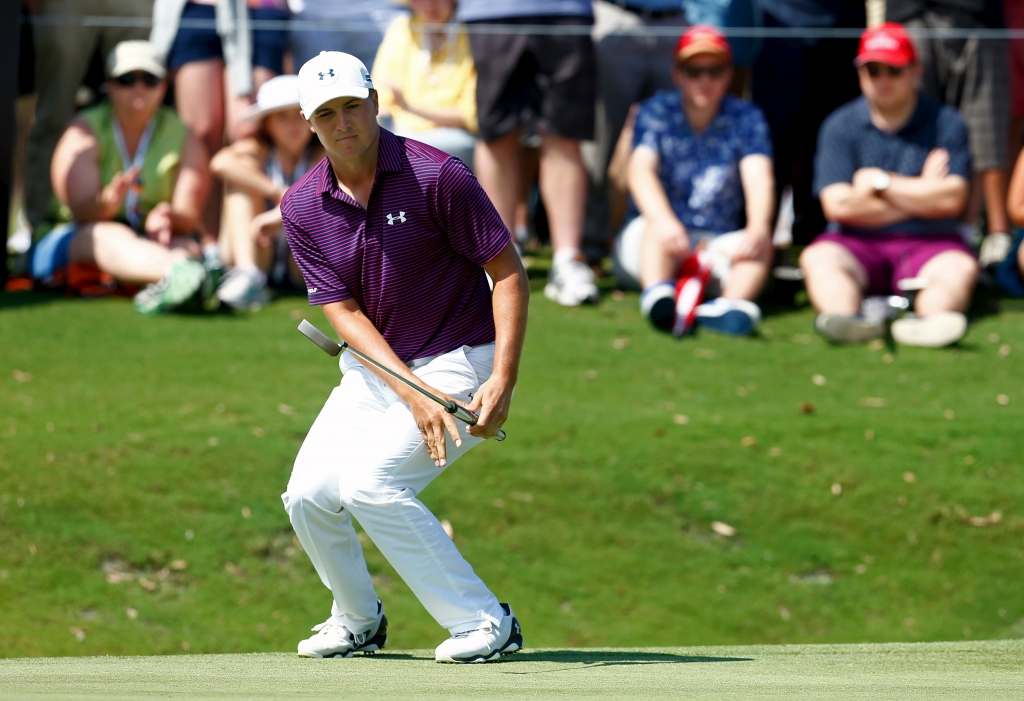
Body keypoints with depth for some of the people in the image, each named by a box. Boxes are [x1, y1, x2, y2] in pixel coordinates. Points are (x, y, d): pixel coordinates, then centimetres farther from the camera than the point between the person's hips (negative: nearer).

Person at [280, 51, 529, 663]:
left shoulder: (437, 176, -17)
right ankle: (359, 622, 23)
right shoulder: (302, 209, -3)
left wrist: (504, 380, -23)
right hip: (374, 369, 6)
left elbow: (509, 272, -13)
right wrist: (413, 396, -22)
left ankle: (486, 623, -13)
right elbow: (345, 312, -8)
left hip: (458, 361, -6)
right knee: (309, 496, -4)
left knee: (369, 483, -21)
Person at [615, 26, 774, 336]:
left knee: (759, 245, -29)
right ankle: (658, 295, -65)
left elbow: (758, 178, -14)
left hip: (719, 244, 1)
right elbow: (641, 170, -20)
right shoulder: (656, 113, -1)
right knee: (656, 227, -35)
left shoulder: (746, 118, 3)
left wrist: (758, 228, -38)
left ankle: (734, 304, -60)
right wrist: (664, 221, -43)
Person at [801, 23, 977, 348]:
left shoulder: (947, 124, 6)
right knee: (817, 258, -30)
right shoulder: (839, 126, 6)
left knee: (961, 268, -30)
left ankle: (930, 322, -63)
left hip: (928, 243, 0)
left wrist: (880, 182, -2)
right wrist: (921, 194, -1)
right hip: (856, 245, 0)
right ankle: (848, 320, -62)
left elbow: (951, 201, -6)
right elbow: (837, 205, -6)